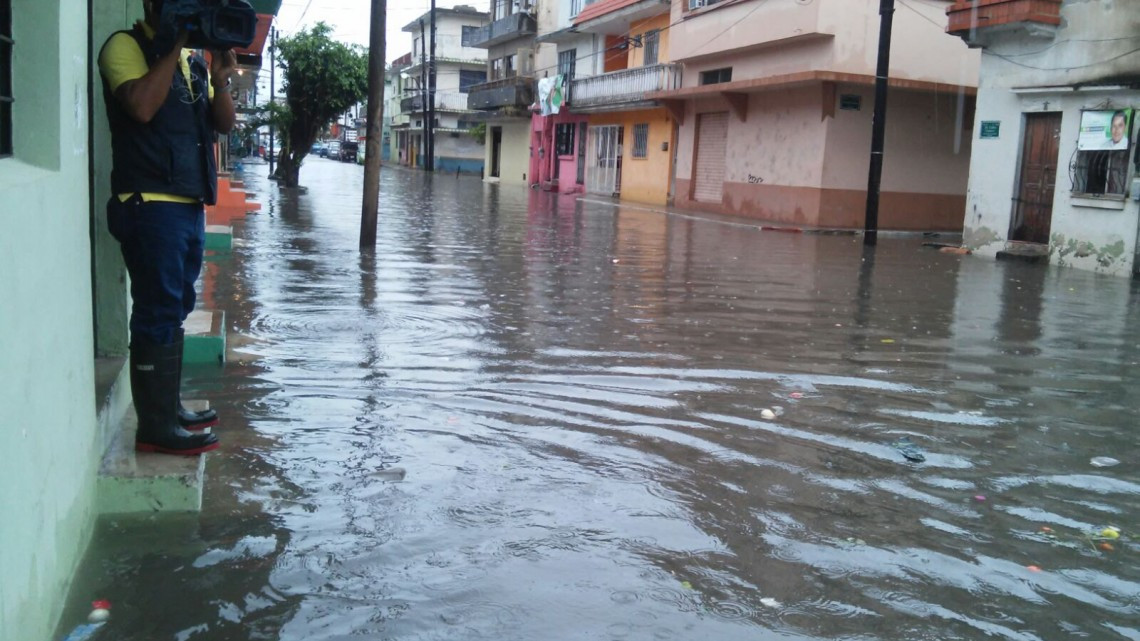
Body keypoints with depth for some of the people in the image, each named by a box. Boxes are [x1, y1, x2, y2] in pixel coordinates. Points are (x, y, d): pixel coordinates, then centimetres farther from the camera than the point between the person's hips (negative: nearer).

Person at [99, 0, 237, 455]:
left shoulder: (192, 57, 18)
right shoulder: (126, 46, -4)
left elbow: (224, 125, 14)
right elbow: (141, 106, -22)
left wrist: (220, 81, -4)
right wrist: (175, 46, -16)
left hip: (190, 204, 8)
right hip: (150, 205, -8)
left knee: (174, 311, 14)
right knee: (158, 314, -7)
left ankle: (169, 407, 25)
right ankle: (155, 426, -2)